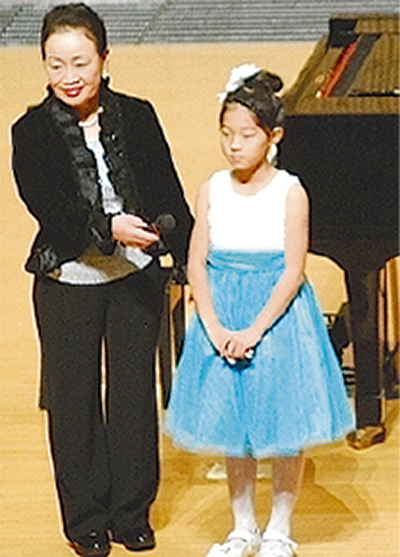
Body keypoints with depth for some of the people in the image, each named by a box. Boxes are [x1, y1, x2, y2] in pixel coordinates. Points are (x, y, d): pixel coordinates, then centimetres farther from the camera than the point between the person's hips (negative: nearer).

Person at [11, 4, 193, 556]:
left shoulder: (138, 117, -2)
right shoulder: (33, 133, -8)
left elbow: (169, 197, 4)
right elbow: (48, 208, -20)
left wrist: (193, 262, 6)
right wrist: (107, 228, -34)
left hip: (137, 278, 2)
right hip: (68, 283, -2)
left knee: (135, 392, 10)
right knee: (75, 401, 7)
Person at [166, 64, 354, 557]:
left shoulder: (289, 193, -11)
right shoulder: (212, 191, -1)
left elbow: (293, 273, -13)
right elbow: (196, 266, -2)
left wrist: (254, 331, -20)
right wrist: (215, 329, -15)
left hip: (277, 314, -3)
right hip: (222, 315, 3)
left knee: (285, 429, 4)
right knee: (232, 425, 10)